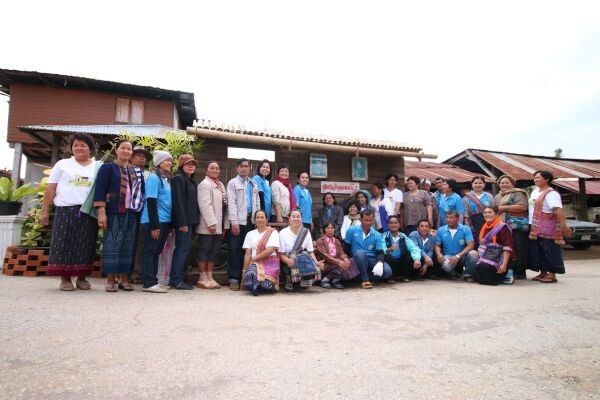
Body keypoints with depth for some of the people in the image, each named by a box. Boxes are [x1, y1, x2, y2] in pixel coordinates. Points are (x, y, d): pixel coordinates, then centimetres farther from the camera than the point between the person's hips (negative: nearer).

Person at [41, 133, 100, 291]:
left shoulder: (98, 167, 11)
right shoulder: (62, 164, 10)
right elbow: (51, 188, 7)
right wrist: (44, 210, 3)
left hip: (89, 212, 1)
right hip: (65, 210, 0)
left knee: (85, 245, 3)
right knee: (64, 244, 0)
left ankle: (82, 277, 14)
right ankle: (65, 278, 9)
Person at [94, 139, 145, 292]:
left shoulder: (137, 171, 17)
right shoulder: (107, 167, 3)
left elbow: (142, 191, 17)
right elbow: (100, 190, -5)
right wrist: (101, 212, -14)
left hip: (132, 214, 4)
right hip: (114, 212, -4)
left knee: (128, 246, 6)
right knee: (112, 245, -4)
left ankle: (124, 279, 13)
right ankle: (110, 280, 3)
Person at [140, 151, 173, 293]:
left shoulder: (167, 178, 15)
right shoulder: (154, 177, -8)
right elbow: (151, 202, -15)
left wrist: (170, 224, 13)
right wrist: (154, 225, -20)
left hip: (164, 221, 8)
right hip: (154, 222, -8)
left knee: (156, 251, 12)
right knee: (150, 251, -2)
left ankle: (153, 281, 20)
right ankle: (149, 283, 2)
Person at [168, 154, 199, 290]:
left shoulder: (191, 180, 20)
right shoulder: (178, 178, -6)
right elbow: (178, 201, -15)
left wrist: (193, 221, 12)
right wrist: (182, 222, -21)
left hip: (191, 221, 9)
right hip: (183, 221, -9)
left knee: (183, 249, 10)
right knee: (183, 249, -8)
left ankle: (176, 278, 16)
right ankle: (176, 280, -1)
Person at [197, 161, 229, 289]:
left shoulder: (221, 185, 19)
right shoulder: (204, 184, -5)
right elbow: (205, 205, -15)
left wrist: (225, 224, 10)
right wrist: (211, 223, -21)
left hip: (218, 225, 8)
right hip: (209, 225, -8)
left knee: (214, 250, 9)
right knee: (205, 250, -1)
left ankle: (210, 277, 16)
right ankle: (203, 278, 6)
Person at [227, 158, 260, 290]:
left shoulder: (254, 184, 18)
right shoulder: (232, 183, 4)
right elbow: (231, 203, -4)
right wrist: (234, 222, -11)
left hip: (251, 220, 4)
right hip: (238, 220, -4)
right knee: (235, 250, -2)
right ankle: (234, 279, 5)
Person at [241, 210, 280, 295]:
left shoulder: (273, 232, 7)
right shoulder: (250, 234, 17)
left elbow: (270, 250, -7)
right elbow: (247, 254, 10)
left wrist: (254, 258, -9)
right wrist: (244, 270, -1)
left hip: (270, 262, -2)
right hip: (255, 263, 3)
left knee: (266, 282, -33)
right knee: (250, 274, -34)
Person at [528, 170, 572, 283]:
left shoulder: (551, 193, -12)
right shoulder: (535, 191, 15)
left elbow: (559, 210, -23)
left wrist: (563, 226, -32)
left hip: (548, 228, -9)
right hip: (535, 228, 9)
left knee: (550, 251, -3)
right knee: (538, 251, 12)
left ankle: (552, 275, 5)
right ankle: (543, 273, 23)